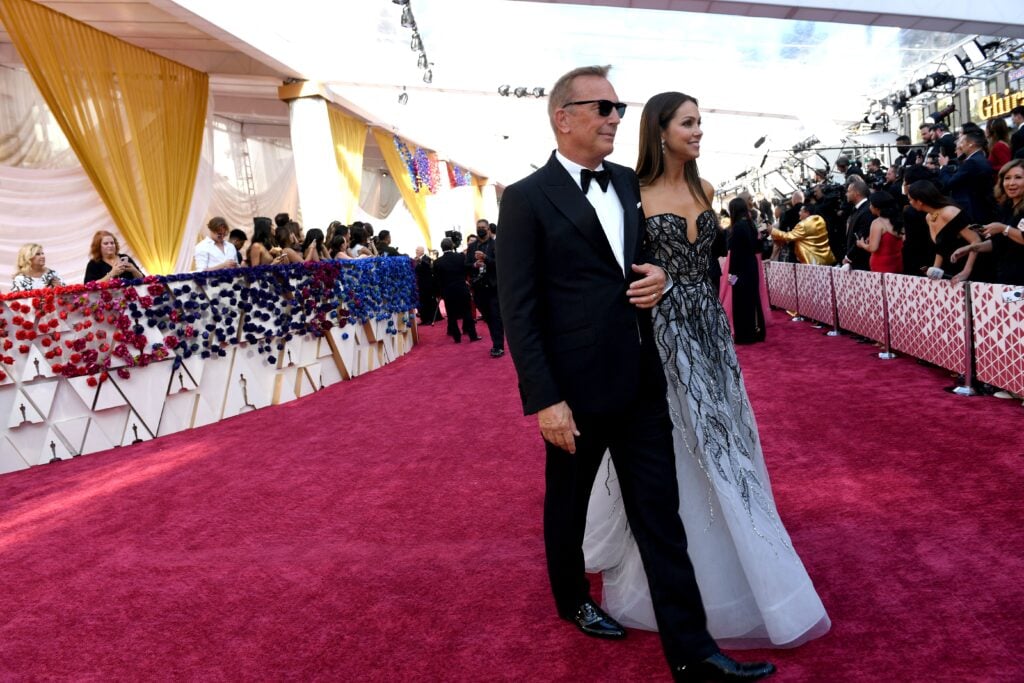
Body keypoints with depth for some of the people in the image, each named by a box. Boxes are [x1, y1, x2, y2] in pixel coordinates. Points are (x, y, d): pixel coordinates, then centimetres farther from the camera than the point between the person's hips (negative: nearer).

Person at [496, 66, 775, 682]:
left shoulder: (630, 183, 9)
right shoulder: (526, 199, -10)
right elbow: (518, 310, -13)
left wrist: (659, 277, -3)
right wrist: (545, 401, -16)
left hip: (640, 379, 5)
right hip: (576, 388, -5)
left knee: (660, 512, 7)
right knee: (568, 504, 17)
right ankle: (573, 598, 43)